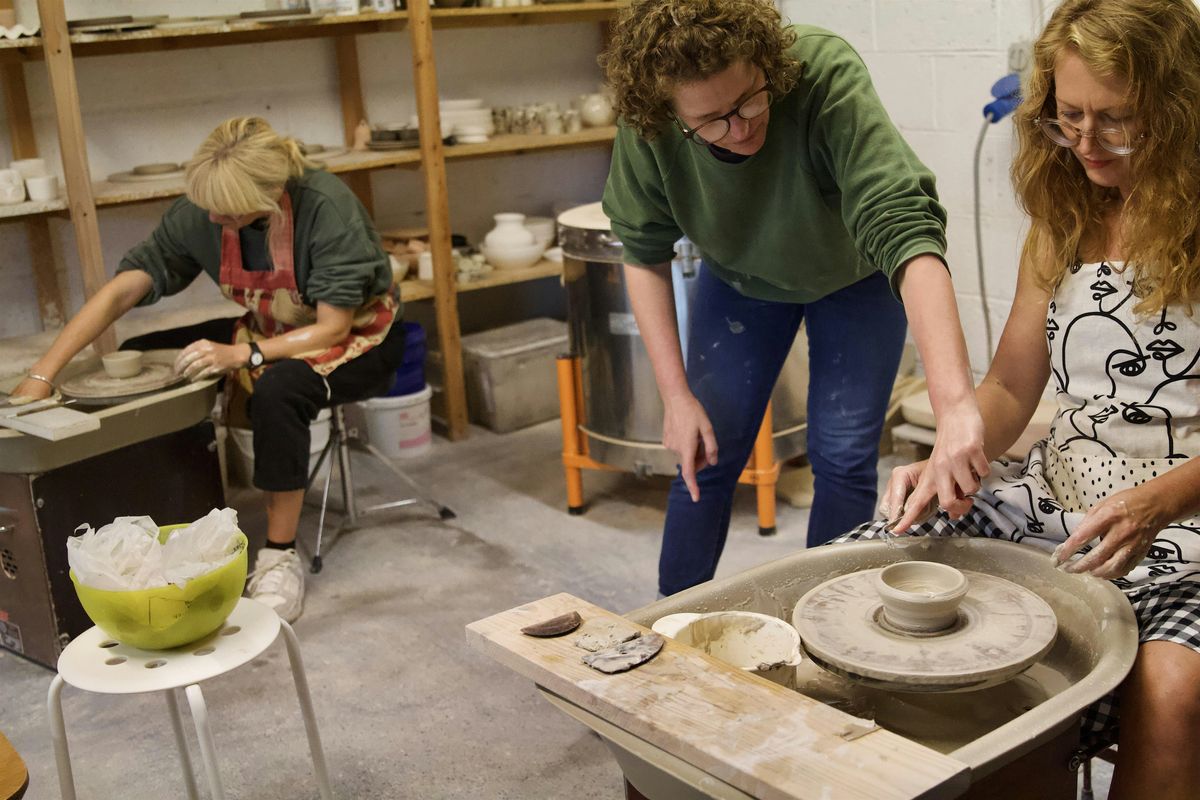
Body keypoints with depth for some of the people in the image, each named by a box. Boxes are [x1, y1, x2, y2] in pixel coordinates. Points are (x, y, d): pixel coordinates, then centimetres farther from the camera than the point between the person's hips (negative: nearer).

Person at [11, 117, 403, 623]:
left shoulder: (326, 207, -29)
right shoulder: (200, 211, -15)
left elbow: (332, 328, -26)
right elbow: (121, 291, -17)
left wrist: (241, 355, -38)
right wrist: (42, 374, -24)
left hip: (355, 340, -6)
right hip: (270, 334, 6)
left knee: (279, 390, -38)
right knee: (138, 359, -6)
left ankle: (280, 558, -21)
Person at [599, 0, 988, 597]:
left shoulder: (827, 74, -40)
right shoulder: (646, 127, -29)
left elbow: (905, 229, -50)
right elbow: (645, 255, -13)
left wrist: (955, 405, -62)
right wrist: (675, 394, -17)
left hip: (854, 275, -2)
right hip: (740, 279, 2)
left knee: (843, 457, -4)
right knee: (707, 455, 1)